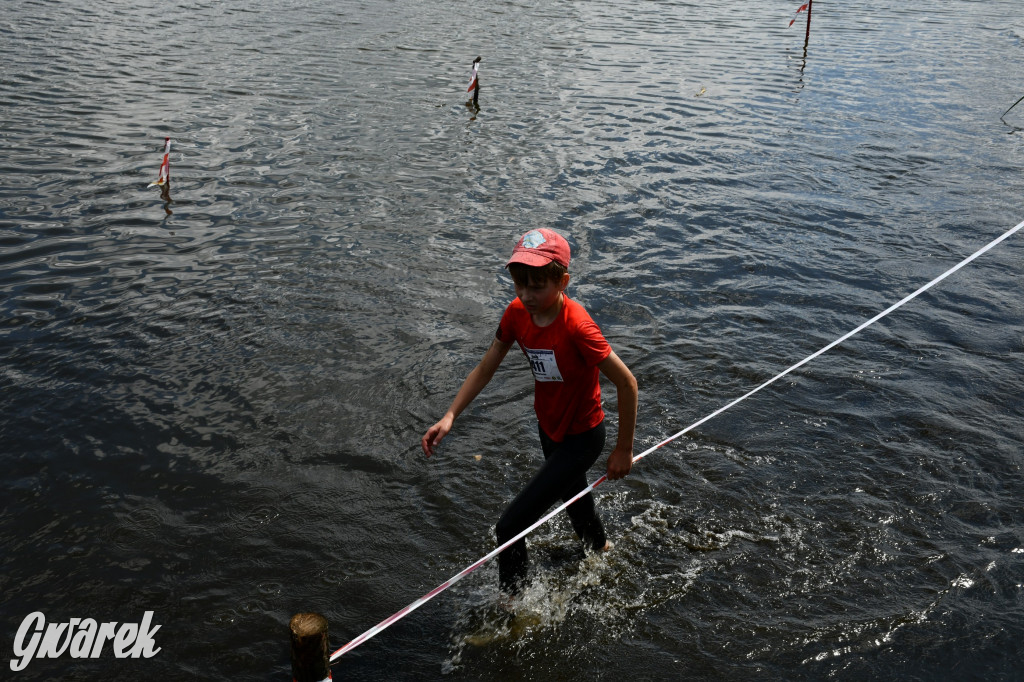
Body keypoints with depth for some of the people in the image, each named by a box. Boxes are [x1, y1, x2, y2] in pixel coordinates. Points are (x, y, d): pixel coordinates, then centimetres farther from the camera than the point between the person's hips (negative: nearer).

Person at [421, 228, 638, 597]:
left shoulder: (576, 327, -34)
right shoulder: (517, 312, -14)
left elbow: (626, 383, -27)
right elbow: (485, 369, -4)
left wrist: (624, 450, -18)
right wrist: (449, 417, -15)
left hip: (580, 438, -7)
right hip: (548, 428, 7)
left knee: (510, 526, -11)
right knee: (573, 497, 35)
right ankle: (600, 546, 65)